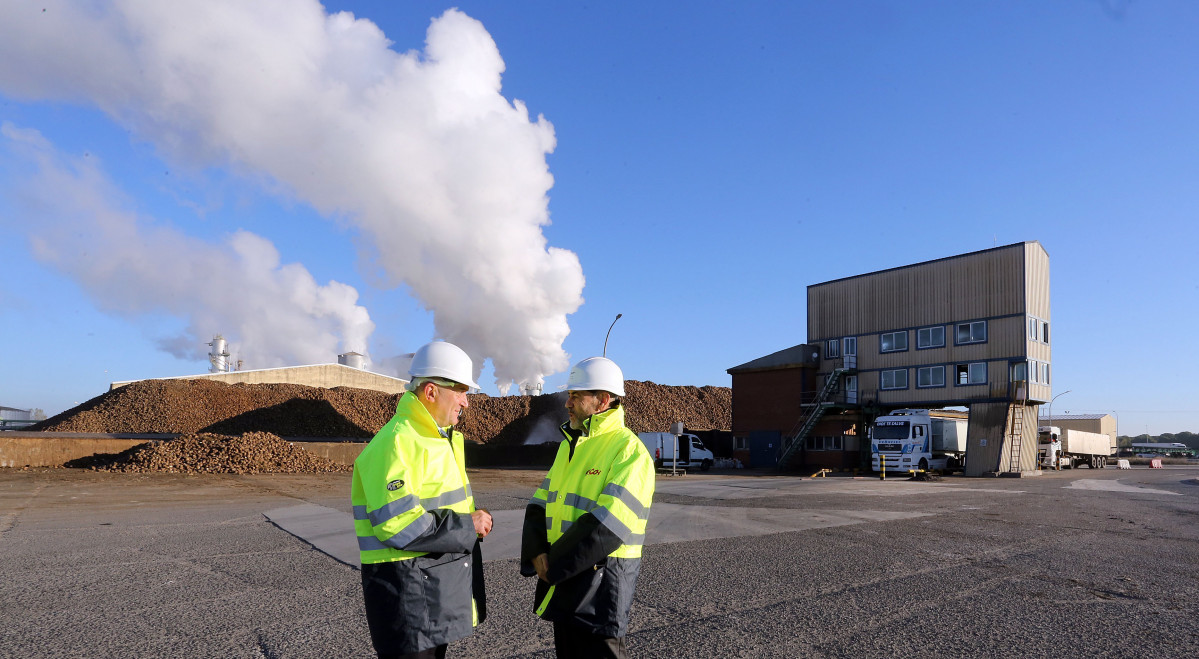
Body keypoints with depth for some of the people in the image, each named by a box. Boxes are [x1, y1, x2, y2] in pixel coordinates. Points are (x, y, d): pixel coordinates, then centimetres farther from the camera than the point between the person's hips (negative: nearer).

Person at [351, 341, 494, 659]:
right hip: (407, 589, -10)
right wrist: (467, 526, -18)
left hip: (441, 583, 10)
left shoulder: (440, 438, 13)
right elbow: (397, 524, -27)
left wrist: (474, 520, 2)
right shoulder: (395, 444, -20)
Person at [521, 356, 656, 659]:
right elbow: (541, 502, 10)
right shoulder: (569, 444, 11)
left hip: (600, 576, -8)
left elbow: (607, 524, -23)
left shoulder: (629, 450, -16)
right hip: (561, 574, 8)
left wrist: (554, 564, -16)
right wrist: (538, 553, -7)